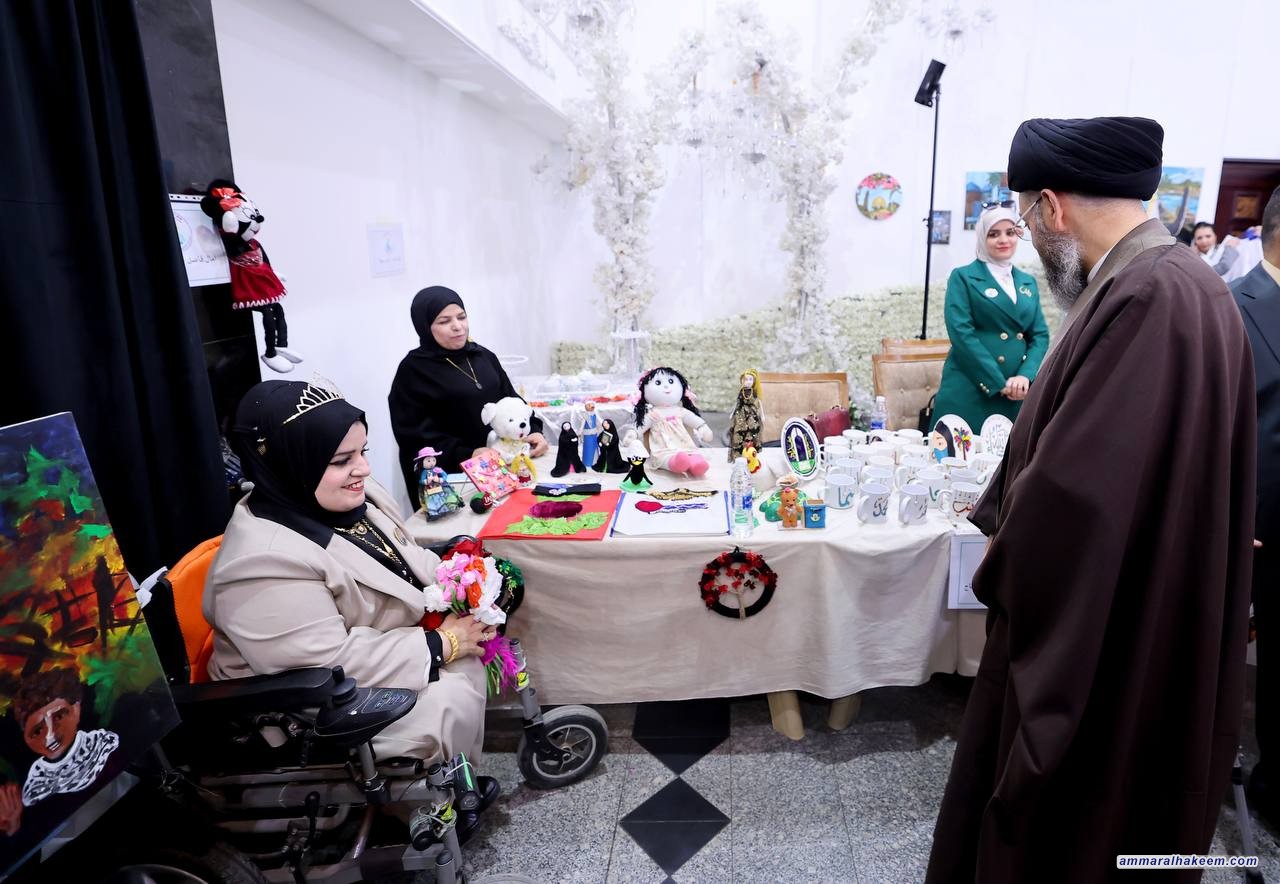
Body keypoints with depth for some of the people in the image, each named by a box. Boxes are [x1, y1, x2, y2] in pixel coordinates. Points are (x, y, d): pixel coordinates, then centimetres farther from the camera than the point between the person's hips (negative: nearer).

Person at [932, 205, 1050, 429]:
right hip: (969, 391, -5)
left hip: (1017, 394, 5)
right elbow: (961, 333, -10)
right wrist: (999, 383, -14)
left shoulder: (1028, 282, 16)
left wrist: (1025, 376, -9)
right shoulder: (963, 277, 1)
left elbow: (1040, 335, 11)